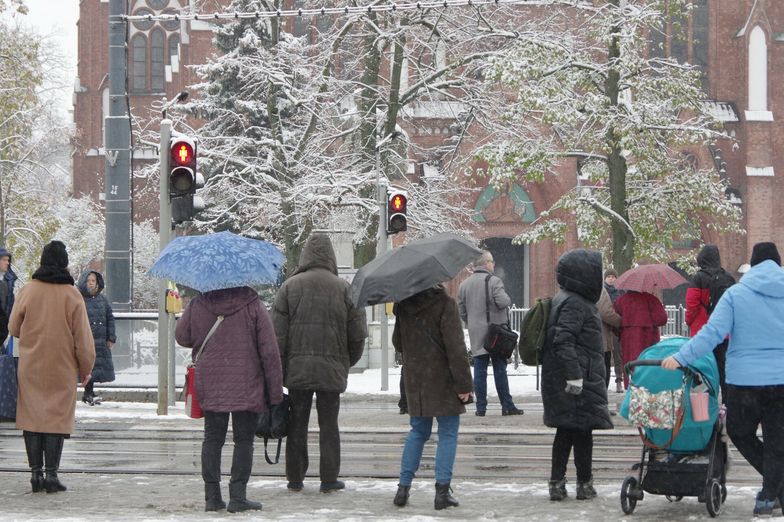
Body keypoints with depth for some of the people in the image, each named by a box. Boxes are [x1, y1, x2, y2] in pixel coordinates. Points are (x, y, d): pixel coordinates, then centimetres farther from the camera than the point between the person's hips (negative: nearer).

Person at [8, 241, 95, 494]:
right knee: (57, 417, 3)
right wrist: (86, 368, 8)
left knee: (32, 415, 8)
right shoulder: (72, 294, -7)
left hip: (30, 368, 1)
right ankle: (51, 473, -2)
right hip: (62, 369, -1)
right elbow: (83, 337, -4)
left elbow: (13, 328, 7)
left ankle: (36, 472, 6)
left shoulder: (27, 290, -3)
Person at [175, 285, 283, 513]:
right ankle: (238, 496, -1)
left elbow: (182, 337, 11)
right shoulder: (253, 306, -7)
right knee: (244, 440, 4)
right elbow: (269, 351, -8)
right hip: (247, 387, -3)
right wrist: (275, 392, -3)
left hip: (210, 386, 3)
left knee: (212, 439, 11)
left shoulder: (197, 305, -1)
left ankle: (212, 496, 9)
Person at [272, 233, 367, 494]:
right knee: (328, 424, 7)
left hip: (296, 368, 0)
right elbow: (357, 334, 1)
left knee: (297, 425, 8)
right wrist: (347, 363, 16)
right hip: (332, 370, 0)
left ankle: (295, 479, 12)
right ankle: (329, 479, 9)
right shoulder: (344, 288, 0)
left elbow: (278, 333, -3)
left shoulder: (290, 286, 0)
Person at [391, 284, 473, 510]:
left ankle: (404, 487, 13)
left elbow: (398, 343, 14)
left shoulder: (404, 306, 2)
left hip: (415, 382, 5)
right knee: (448, 434, 4)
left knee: (418, 432, 18)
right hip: (443, 381, -5)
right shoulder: (444, 304, -15)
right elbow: (455, 347, -17)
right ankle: (442, 490, 0)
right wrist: (464, 383, -13)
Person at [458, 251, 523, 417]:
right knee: (500, 370, 2)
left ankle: (481, 407, 4)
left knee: (480, 370, 5)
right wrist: (508, 299, 2)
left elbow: (461, 312, 10)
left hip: (476, 334, 4)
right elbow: (503, 302, -19)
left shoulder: (464, 284, 8)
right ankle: (507, 406, 5)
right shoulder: (494, 281, -10)